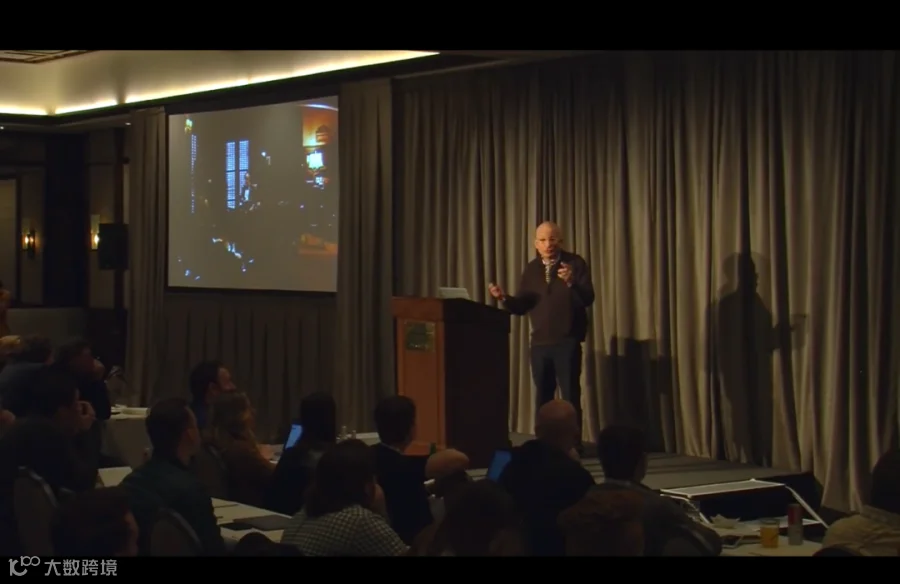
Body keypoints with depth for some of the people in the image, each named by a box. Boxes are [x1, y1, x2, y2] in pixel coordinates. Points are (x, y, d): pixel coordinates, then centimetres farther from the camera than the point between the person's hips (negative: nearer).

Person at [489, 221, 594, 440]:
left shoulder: (575, 263, -5)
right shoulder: (531, 269, 9)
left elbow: (588, 299, -16)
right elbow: (521, 307, 6)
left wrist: (571, 282, -34)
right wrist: (504, 298, -13)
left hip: (567, 342, -5)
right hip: (540, 342, 5)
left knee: (570, 395, -2)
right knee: (543, 396, 10)